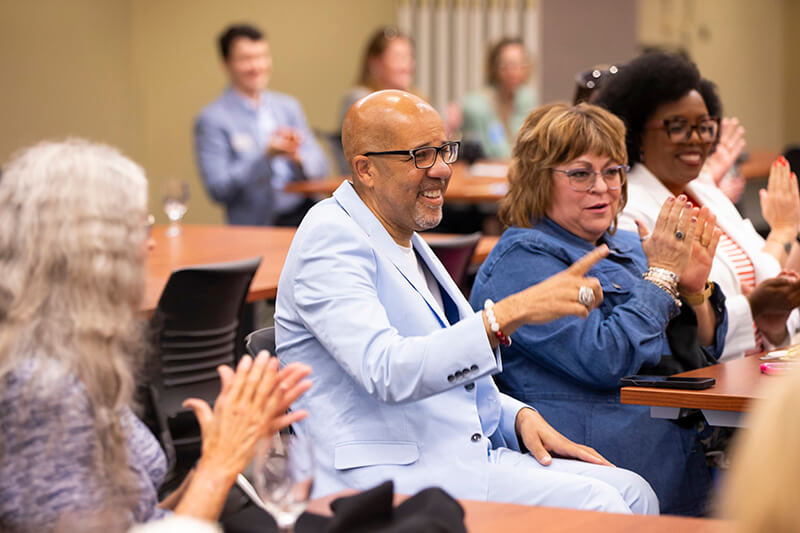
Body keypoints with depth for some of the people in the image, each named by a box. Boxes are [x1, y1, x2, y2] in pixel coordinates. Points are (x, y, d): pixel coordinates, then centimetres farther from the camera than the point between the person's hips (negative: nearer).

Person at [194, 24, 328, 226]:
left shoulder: (288, 106, 17)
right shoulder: (211, 120, 0)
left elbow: (320, 167, 13)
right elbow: (218, 190, -8)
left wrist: (296, 156, -10)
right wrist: (267, 156, -17)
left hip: (305, 215, 6)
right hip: (256, 227, -6)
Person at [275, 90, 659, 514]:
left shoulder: (406, 240, 19)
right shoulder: (330, 237, -11)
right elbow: (388, 372, -26)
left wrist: (519, 417, 7)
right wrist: (509, 314, -31)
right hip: (386, 475, -9)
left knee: (630, 491, -7)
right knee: (592, 505, -23)